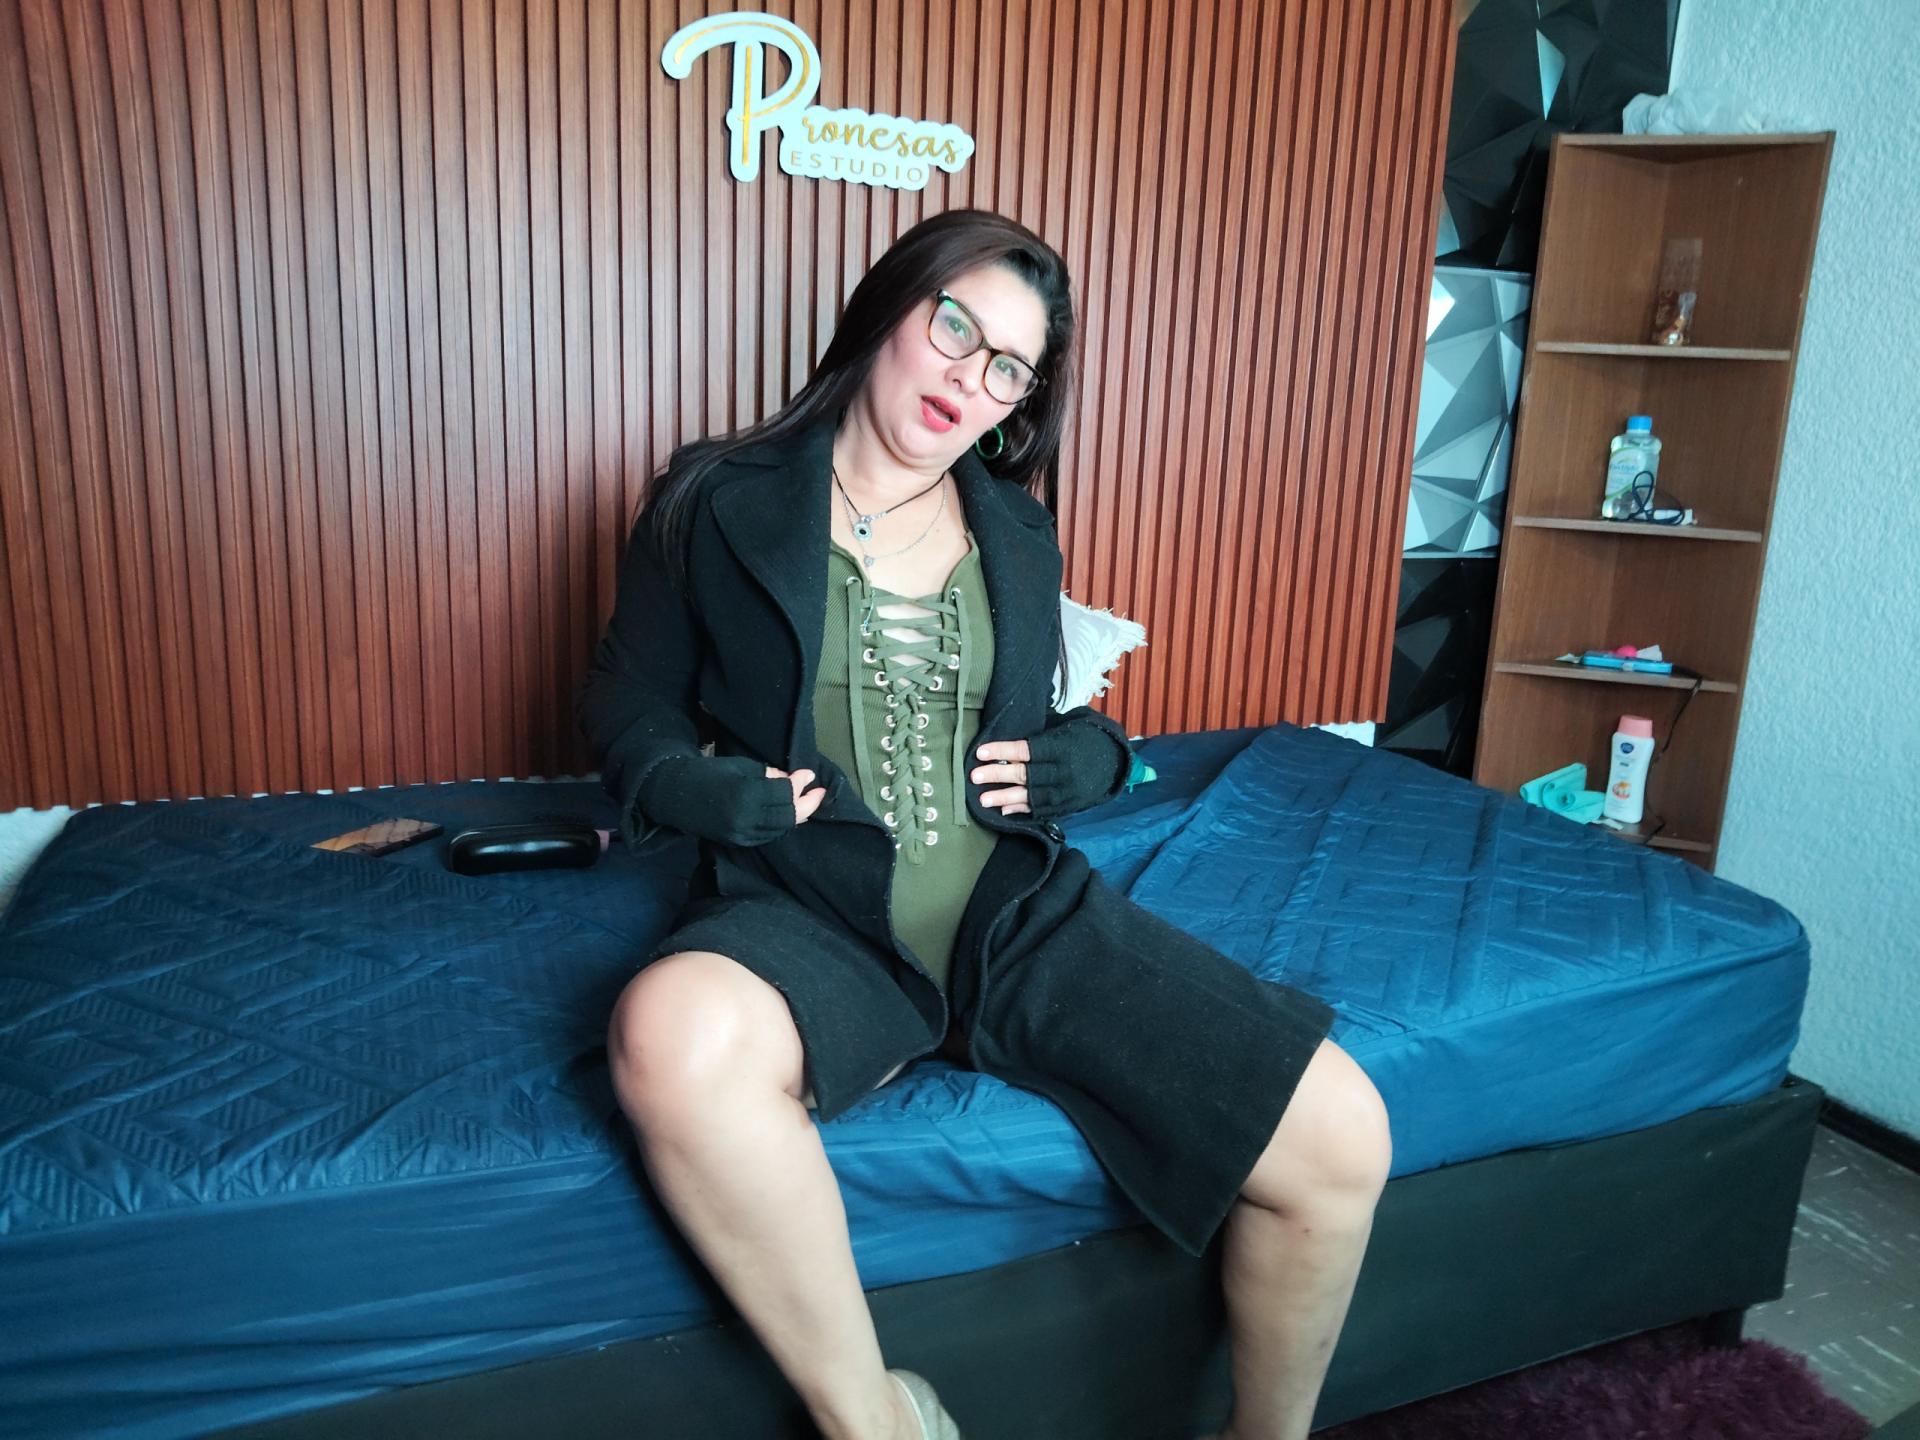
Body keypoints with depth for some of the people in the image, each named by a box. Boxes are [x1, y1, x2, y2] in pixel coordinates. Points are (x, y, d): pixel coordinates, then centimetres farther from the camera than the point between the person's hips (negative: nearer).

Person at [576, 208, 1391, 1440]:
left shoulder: (1019, 530, 15)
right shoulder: (717, 500, 4)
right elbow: (628, 706, 9)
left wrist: (1084, 759, 0)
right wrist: (700, 790, -12)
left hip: (1023, 908, 3)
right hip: (812, 914, -2)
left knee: (1339, 1139, -14)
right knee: (674, 1035, -40)